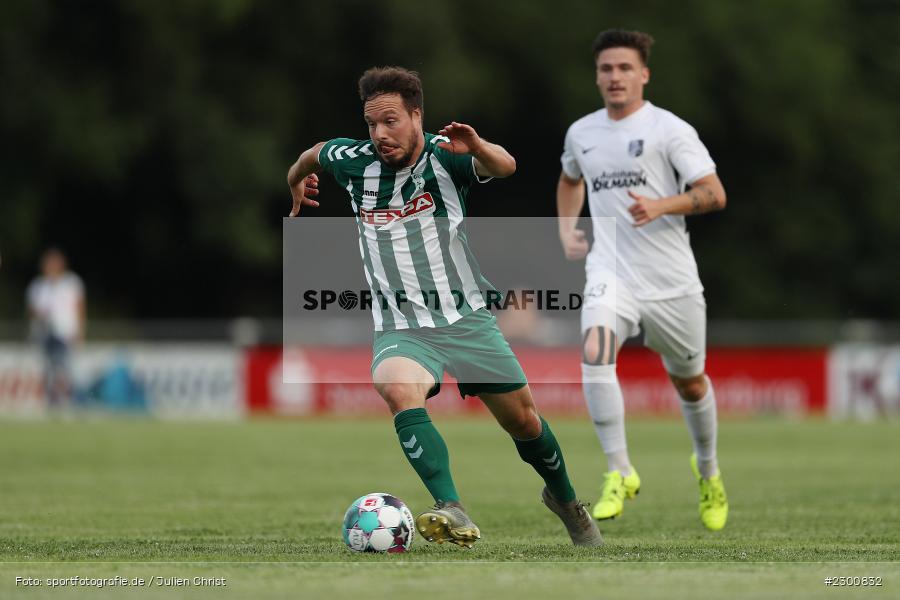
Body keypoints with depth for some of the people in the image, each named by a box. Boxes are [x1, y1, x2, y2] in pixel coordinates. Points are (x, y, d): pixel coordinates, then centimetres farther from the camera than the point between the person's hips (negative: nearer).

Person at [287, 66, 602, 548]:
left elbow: (505, 167, -31)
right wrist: (296, 184, 39)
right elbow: (315, 154, 20)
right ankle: (453, 512, -44)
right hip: (401, 329, 0)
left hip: (466, 318, 0)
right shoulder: (353, 161, -4)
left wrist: (477, 147, -53)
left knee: (523, 419, 8)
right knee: (399, 391, -33)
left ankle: (564, 499, 39)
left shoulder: (444, 155, -11)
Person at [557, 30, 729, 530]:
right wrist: (566, 228, 17)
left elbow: (715, 194, -11)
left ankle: (709, 470, 40)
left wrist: (661, 207, -27)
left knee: (689, 380, 12)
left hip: (671, 278, -2)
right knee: (595, 351, -27)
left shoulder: (669, 129, -5)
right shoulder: (581, 133, 10)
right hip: (611, 272, 2)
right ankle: (620, 472, -23)